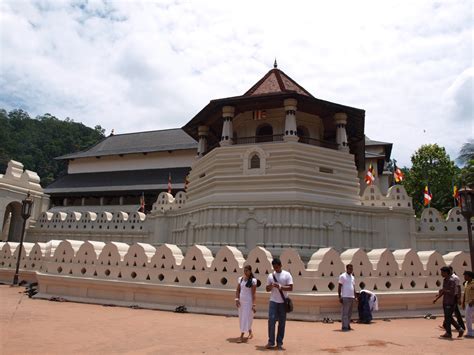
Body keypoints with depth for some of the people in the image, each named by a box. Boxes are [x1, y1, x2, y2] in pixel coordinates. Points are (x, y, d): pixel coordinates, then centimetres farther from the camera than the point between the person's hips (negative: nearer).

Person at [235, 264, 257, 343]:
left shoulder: (253, 280, -11)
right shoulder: (240, 279, 4)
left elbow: (254, 293, -12)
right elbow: (238, 290, 7)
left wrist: (253, 304, -15)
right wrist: (237, 299, -6)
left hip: (248, 301, -6)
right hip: (241, 301, 6)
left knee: (246, 318, -4)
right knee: (241, 318, 14)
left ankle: (241, 337, 2)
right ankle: (250, 332, 33)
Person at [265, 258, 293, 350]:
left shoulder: (287, 275, -2)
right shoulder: (271, 276, 5)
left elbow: (290, 287, -8)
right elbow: (267, 289, 9)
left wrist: (280, 287, -21)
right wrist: (270, 287, -14)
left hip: (283, 302, -1)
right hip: (273, 301, 1)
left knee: (282, 322, 5)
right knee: (271, 320, -6)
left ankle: (279, 343, 15)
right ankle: (271, 342, 3)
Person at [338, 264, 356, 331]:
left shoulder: (352, 277, 17)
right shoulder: (342, 276, -4)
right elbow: (339, 287, -6)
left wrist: (355, 296, 15)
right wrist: (339, 296, -12)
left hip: (352, 297, 7)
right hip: (345, 297, -7)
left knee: (349, 313, 10)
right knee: (344, 313, -7)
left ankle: (348, 325, 17)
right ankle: (344, 326, -5)